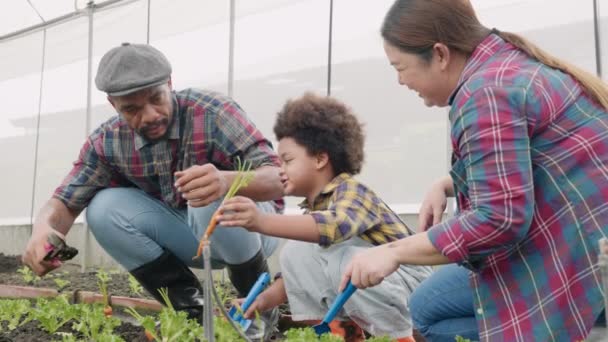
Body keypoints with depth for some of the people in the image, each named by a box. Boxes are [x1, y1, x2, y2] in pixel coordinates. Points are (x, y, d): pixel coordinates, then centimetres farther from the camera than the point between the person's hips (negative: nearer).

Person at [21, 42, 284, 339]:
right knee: (105, 208, -19)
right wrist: (44, 229, -36)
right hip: (191, 235, 4)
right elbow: (65, 201, -10)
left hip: (251, 227, -4)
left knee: (216, 200, -37)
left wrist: (226, 181, -55)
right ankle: (190, 305, -6)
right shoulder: (107, 142, -13)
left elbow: (278, 178, -32)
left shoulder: (214, 113, -26)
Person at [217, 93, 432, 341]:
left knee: (334, 253, -31)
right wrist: (264, 299, -7)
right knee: (296, 252, -2)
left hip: (412, 287, -7)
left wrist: (262, 221, -53)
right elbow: (304, 272, 10)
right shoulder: (314, 208, 8)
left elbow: (338, 225, -42)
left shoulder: (351, 190, -18)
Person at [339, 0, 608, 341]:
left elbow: (498, 218, -27)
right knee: (427, 307, 14)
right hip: (567, 239, 11)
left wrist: (394, 252, -18)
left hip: (578, 250, -11)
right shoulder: (511, 64, 12)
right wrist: (446, 186, 10)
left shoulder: (486, 92, -21)